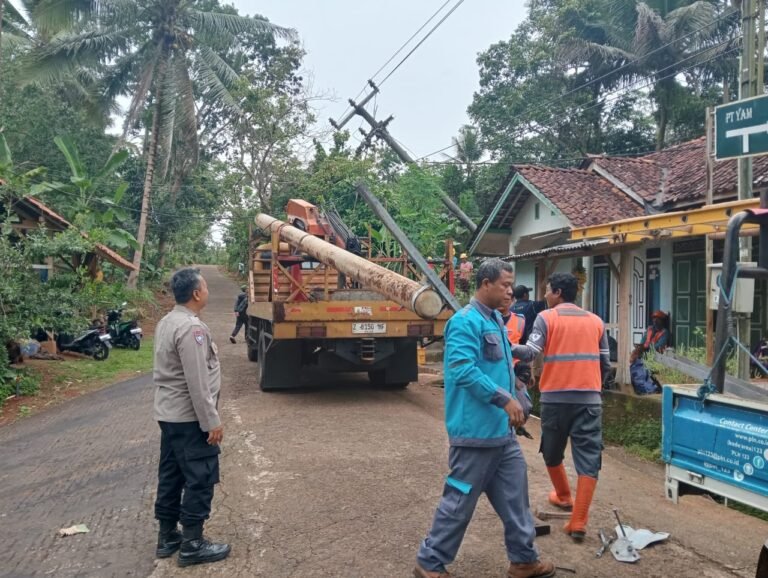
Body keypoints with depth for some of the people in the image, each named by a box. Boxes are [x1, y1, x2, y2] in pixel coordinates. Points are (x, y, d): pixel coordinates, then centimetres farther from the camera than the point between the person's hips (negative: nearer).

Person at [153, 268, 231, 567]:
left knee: (171, 475, 16)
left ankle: (167, 536, 25)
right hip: (189, 418, -10)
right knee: (200, 479, -1)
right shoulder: (191, 327, -21)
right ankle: (192, 544, 6)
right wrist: (212, 421, -18)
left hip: (168, 413, 10)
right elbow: (197, 382, -24)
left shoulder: (166, 323, 10)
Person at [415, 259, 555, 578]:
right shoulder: (465, 321, -17)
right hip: (476, 431, -9)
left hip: (502, 430, 9)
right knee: (460, 500, 1)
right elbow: (463, 370, -28)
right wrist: (505, 399, -26)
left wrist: (514, 403, 21)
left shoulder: (495, 319, 13)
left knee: (515, 495, 15)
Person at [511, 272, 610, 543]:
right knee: (588, 459, 1)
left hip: (555, 397, -2)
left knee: (552, 452, 21)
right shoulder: (595, 321, 12)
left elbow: (531, 352, -13)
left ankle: (563, 497, 40)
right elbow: (605, 365, 14)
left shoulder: (546, 318, 0)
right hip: (589, 398, 2)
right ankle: (578, 522, -4)